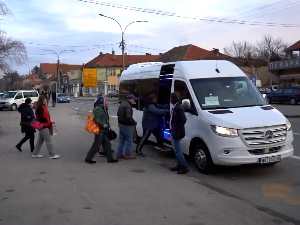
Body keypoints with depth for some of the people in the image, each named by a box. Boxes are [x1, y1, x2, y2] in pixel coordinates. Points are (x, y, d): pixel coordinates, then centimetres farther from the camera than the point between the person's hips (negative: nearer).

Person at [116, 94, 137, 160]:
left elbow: (118, 114, 21)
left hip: (121, 124, 10)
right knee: (129, 140, -1)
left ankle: (119, 154, 17)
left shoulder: (122, 104, 14)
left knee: (121, 140, 14)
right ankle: (127, 155, 2)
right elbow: (128, 117, -27)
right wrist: (134, 122, -13)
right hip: (126, 125, -10)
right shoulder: (128, 106, -19)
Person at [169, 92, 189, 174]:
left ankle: (185, 167, 0)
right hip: (173, 133, 10)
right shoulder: (175, 107, 11)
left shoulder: (178, 108, -19)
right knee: (176, 150, 16)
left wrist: (177, 129, -22)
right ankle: (179, 165, 25)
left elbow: (183, 119, -25)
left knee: (178, 151, -5)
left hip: (176, 133, -10)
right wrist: (172, 130, 11)